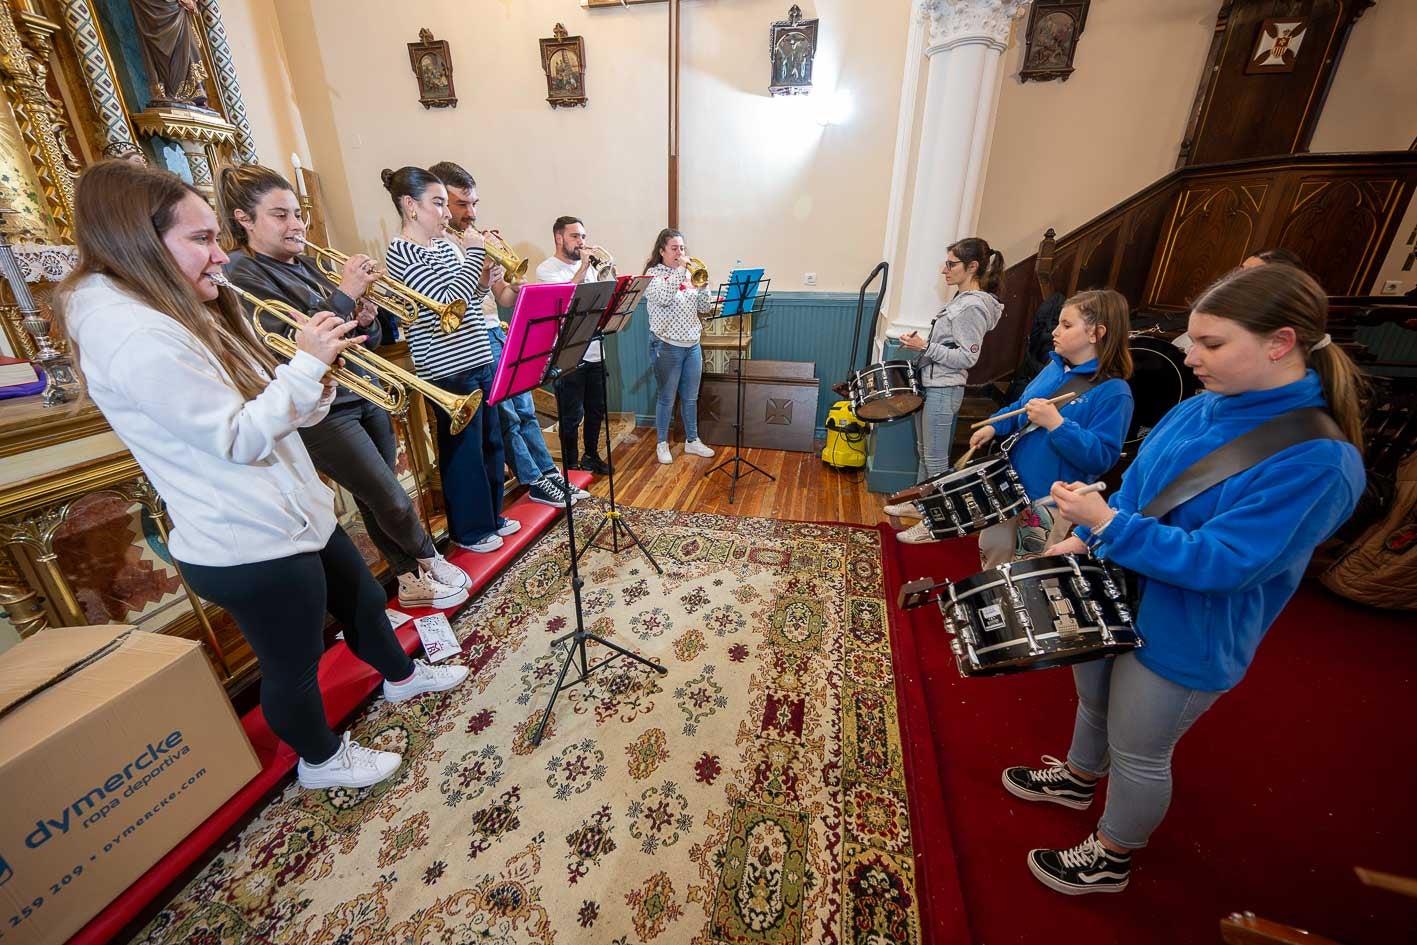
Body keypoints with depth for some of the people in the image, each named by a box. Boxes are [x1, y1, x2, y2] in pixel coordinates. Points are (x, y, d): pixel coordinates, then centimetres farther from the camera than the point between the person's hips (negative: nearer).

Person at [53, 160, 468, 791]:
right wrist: (307, 362, -20)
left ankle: (401, 676, 52)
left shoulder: (186, 313, 9)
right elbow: (239, 439, -24)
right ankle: (321, 759, 39)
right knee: (293, 666, 13)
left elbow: (267, 412, 11)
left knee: (363, 600, 26)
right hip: (250, 549, -9)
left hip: (297, 515, 10)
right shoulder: (131, 333, -22)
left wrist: (316, 372, -6)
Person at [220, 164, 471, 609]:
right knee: (393, 501, -2)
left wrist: (366, 322, -8)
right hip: (322, 413, -7)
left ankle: (410, 580, 23)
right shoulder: (243, 277, -9)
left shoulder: (306, 265, 13)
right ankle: (430, 562, 22)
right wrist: (344, 295, -23)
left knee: (376, 499, 13)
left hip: (364, 393, 7)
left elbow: (367, 342, 14)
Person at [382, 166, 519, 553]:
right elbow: (449, 302, -23)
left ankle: (491, 516, 33)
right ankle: (470, 531, 21)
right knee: (463, 452, 3)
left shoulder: (444, 243, 11)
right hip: (449, 370, -8)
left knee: (490, 443, 16)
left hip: (479, 359, 8)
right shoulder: (401, 253, -13)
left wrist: (487, 274, -1)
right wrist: (474, 252, -15)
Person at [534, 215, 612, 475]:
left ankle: (591, 455, 32)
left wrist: (605, 273, -2)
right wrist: (583, 267, -18)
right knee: (571, 415, 2)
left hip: (594, 351, 6)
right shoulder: (546, 269, -4)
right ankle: (571, 464, 17)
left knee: (596, 410, 15)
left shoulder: (589, 267, 13)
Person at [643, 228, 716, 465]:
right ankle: (662, 444, 18)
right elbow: (663, 298, -25)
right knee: (667, 398, 4)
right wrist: (679, 270, -21)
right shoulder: (654, 273, -5)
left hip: (692, 345, 5)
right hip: (667, 346, -5)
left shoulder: (689, 273, 10)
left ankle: (692, 441, 26)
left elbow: (705, 307, 6)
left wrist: (703, 282, -9)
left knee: (690, 397, 13)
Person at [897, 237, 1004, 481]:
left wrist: (924, 346, -20)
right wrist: (919, 342, 11)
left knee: (936, 461, 0)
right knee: (923, 452, 20)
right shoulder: (961, 298, 12)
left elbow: (967, 358, -21)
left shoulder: (973, 306, -18)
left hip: (943, 391, -10)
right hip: (930, 385, 10)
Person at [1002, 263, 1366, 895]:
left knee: (1137, 753, 16)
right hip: (1115, 594, 7)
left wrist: (1107, 524, -32)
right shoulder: (1197, 410, -4)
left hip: (1184, 637, -6)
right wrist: (1083, 541, -2)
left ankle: (1110, 859, 42)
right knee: (1093, 701, 28)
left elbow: (1221, 563, -28)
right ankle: (1077, 778, 57)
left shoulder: (1318, 462, -26)